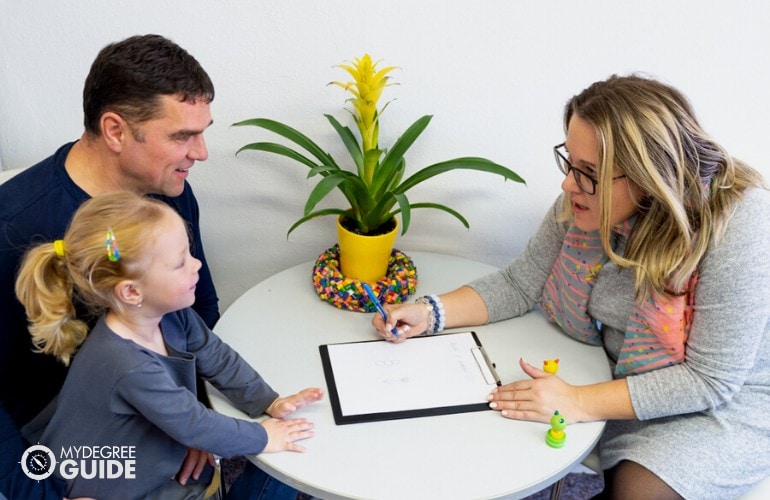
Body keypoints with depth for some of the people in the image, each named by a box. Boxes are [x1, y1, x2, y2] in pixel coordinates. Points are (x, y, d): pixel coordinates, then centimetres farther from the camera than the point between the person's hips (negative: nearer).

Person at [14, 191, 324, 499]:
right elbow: (194, 425, -27)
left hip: (156, 460, 7)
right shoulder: (129, 366, -36)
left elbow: (217, 359, 0)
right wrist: (261, 438, -15)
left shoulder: (172, 313, -12)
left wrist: (269, 402, -7)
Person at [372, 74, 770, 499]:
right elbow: (521, 282, -3)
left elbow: (710, 379, -27)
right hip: (624, 377, 5)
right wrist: (430, 313, -16)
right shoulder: (587, 199, -14)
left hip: (727, 398, -4)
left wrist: (578, 403, -32)